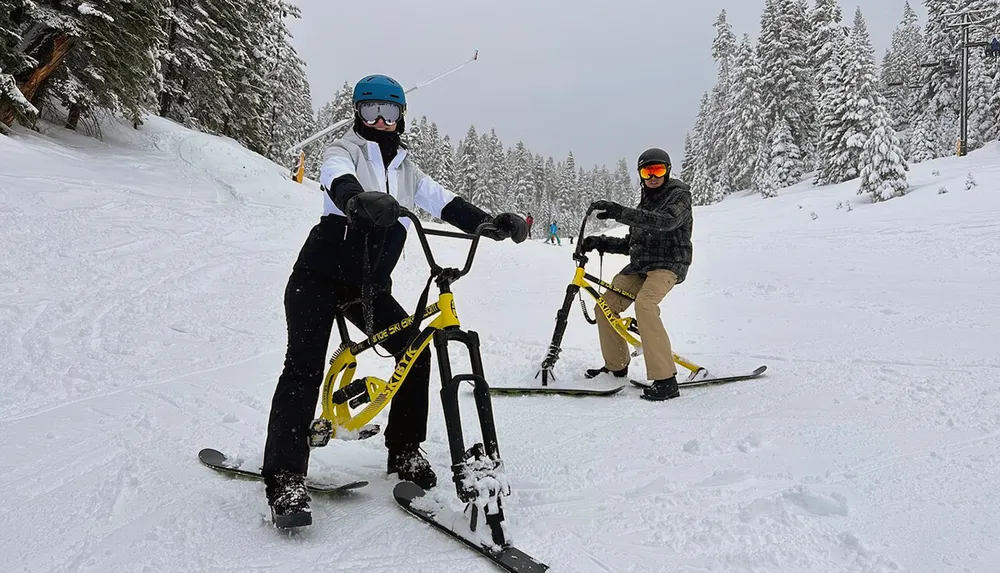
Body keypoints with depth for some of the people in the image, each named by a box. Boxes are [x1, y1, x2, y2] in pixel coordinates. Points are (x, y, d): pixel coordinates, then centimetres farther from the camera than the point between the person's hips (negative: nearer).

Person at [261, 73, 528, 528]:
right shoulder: (345, 150, -4)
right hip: (319, 277, -5)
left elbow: (443, 202, 3)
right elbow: (337, 178, -28)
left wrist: (493, 224, -14)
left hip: (370, 286, 5)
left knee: (415, 350, -7)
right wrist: (357, 199, -52)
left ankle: (405, 452, 9)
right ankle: (285, 480, -13)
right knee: (304, 365, -17)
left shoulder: (406, 170, 13)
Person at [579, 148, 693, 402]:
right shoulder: (645, 202, 21)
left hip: (668, 264, -8)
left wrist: (620, 213, -36)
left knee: (644, 304, -33)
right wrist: (601, 243, 5)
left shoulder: (679, 195, -4)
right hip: (639, 265, 8)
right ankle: (616, 365, 20)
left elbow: (666, 221, -27)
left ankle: (665, 380, -33)